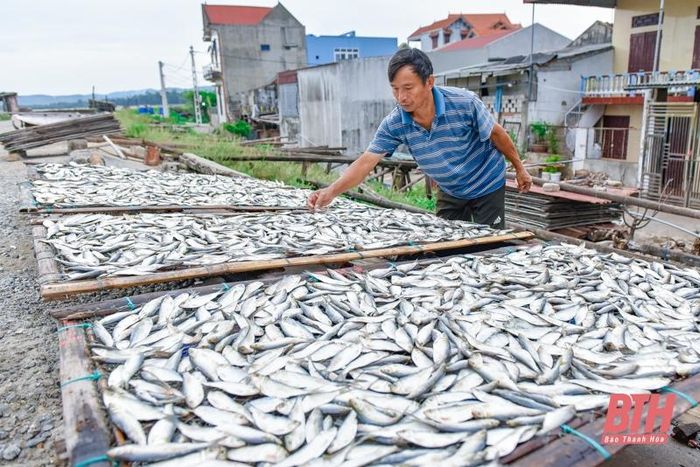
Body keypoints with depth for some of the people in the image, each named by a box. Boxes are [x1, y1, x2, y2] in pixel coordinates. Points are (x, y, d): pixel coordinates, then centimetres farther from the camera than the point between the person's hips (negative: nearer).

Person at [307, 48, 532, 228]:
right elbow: (366, 162, -23)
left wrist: (519, 168, -2)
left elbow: (496, 133, -13)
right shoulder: (394, 123, -21)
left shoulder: (465, 103, -29)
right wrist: (331, 191, -37)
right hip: (450, 192, 3)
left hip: (486, 186, -3)